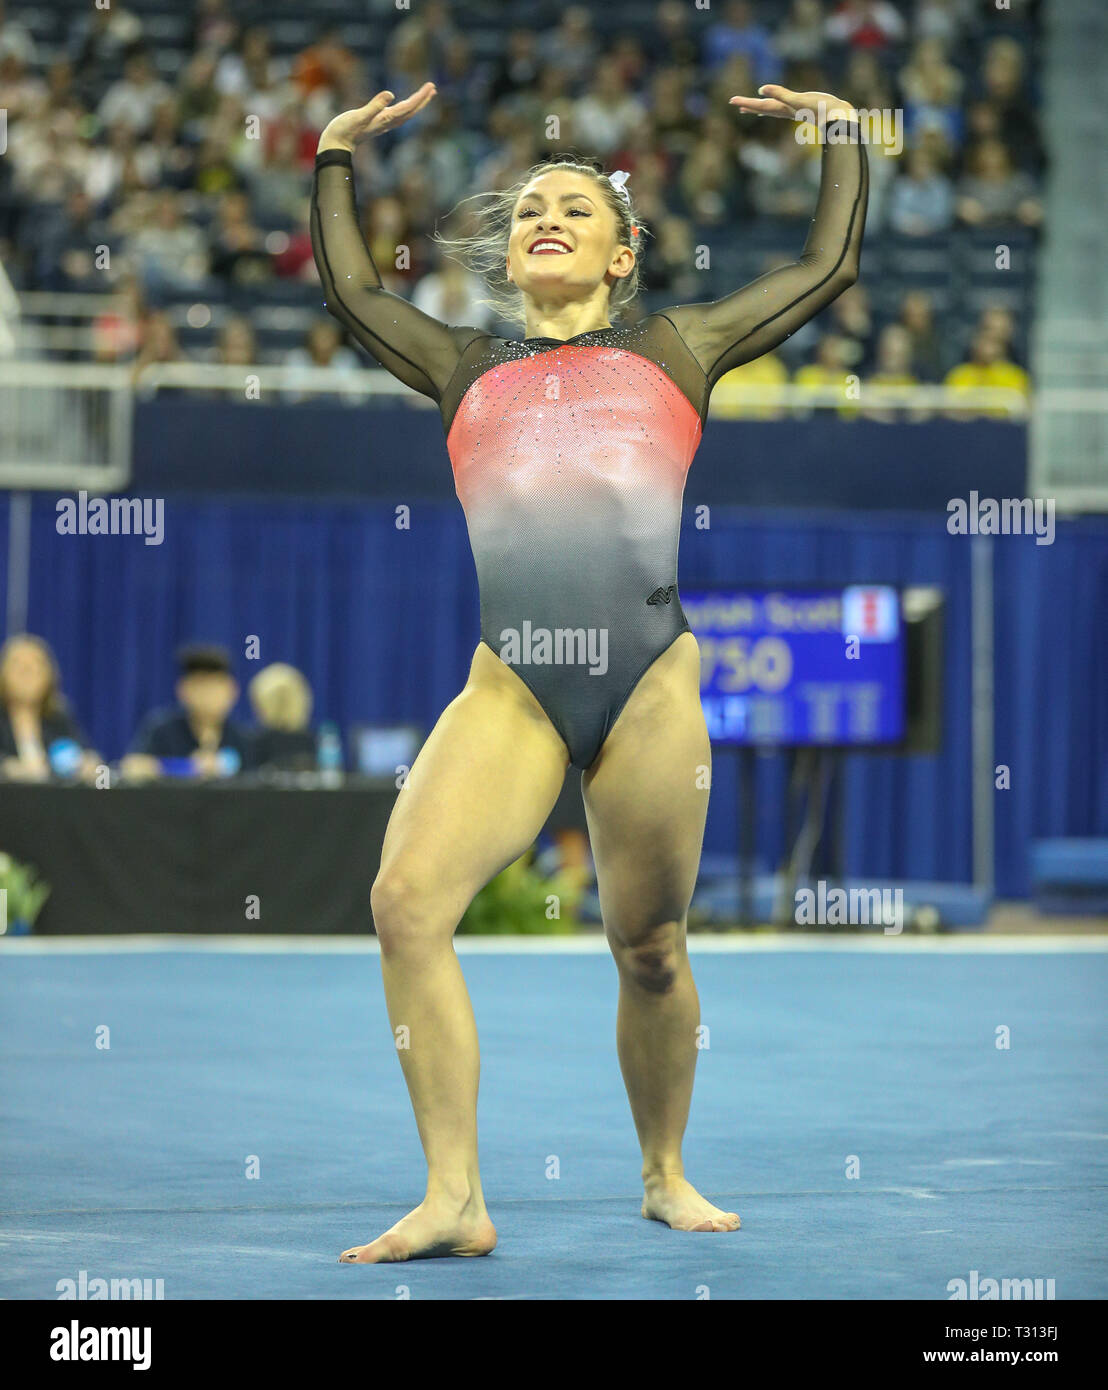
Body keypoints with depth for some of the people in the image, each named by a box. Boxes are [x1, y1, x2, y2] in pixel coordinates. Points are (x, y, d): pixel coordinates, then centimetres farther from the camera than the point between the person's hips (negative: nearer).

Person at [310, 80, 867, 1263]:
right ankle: (453, 1198, -15)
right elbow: (351, 291, 32)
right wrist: (335, 158, 37)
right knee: (405, 900, -18)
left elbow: (829, 269, 24)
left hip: (651, 677, -1)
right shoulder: (469, 368, 22)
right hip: (510, 685, 1)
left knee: (649, 950, 4)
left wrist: (842, 133, 31)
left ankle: (665, 1177, 26)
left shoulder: (676, 350, 18)